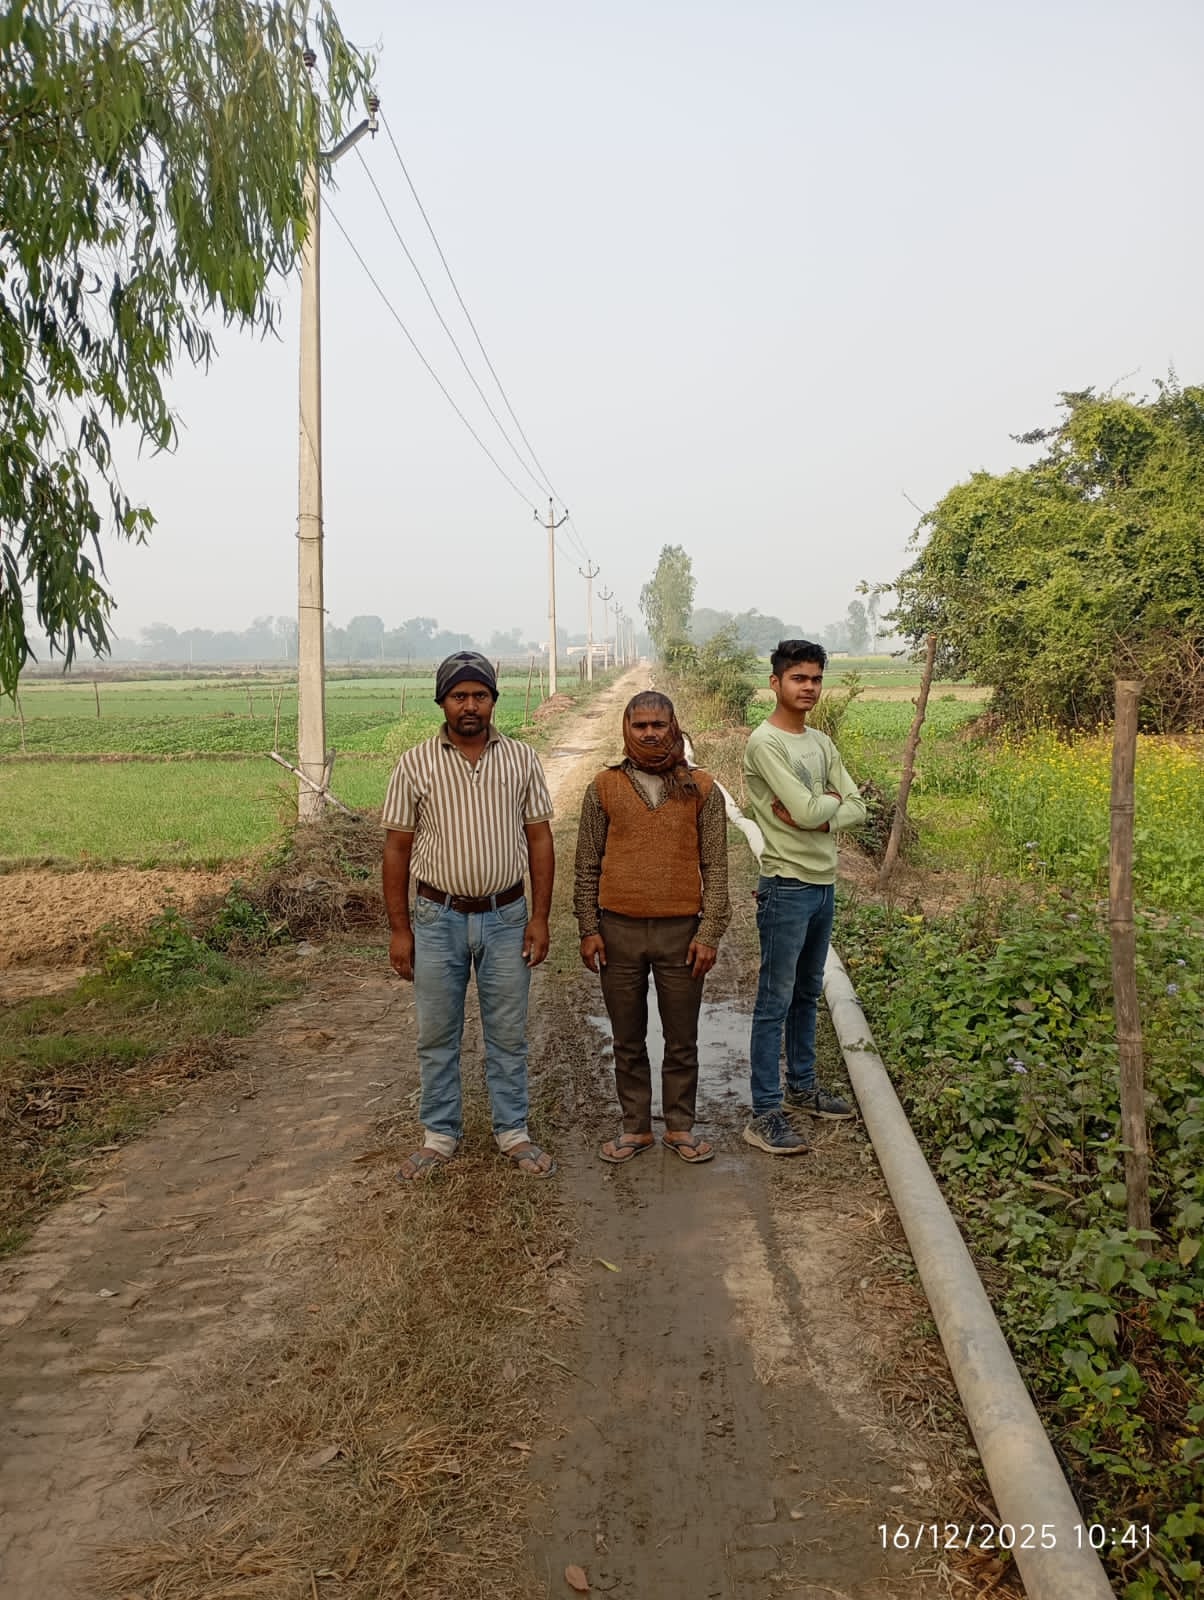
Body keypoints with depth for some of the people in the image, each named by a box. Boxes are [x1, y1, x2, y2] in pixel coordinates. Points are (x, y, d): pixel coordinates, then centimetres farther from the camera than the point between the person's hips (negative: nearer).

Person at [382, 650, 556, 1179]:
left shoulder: (521, 759, 0)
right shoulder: (415, 765, -4)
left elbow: (539, 838, 2)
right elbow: (397, 848, -1)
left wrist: (540, 916, -2)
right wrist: (399, 929, -3)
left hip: (506, 917, 1)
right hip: (438, 918, 0)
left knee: (508, 1033, 11)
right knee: (437, 1035, 11)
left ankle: (513, 1132, 27)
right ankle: (439, 1135, 27)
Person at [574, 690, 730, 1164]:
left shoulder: (702, 789, 1)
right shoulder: (605, 788, 2)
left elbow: (715, 867, 1)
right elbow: (587, 866, 5)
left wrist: (709, 932, -5)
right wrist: (588, 930, 0)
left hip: (681, 931, -1)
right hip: (619, 932, 1)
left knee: (682, 1040, 10)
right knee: (628, 1040, 12)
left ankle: (680, 1127, 26)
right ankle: (635, 1127, 26)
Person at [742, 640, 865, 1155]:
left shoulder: (821, 742, 11)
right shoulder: (764, 743, -14)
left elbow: (856, 808, 4)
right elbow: (807, 810, -22)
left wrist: (820, 816, -14)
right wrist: (831, 799, -2)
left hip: (824, 882, 8)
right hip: (787, 886, -8)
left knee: (807, 994, 19)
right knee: (775, 1002, -3)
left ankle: (801, 1086, 34)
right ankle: (765, 1115, 3)